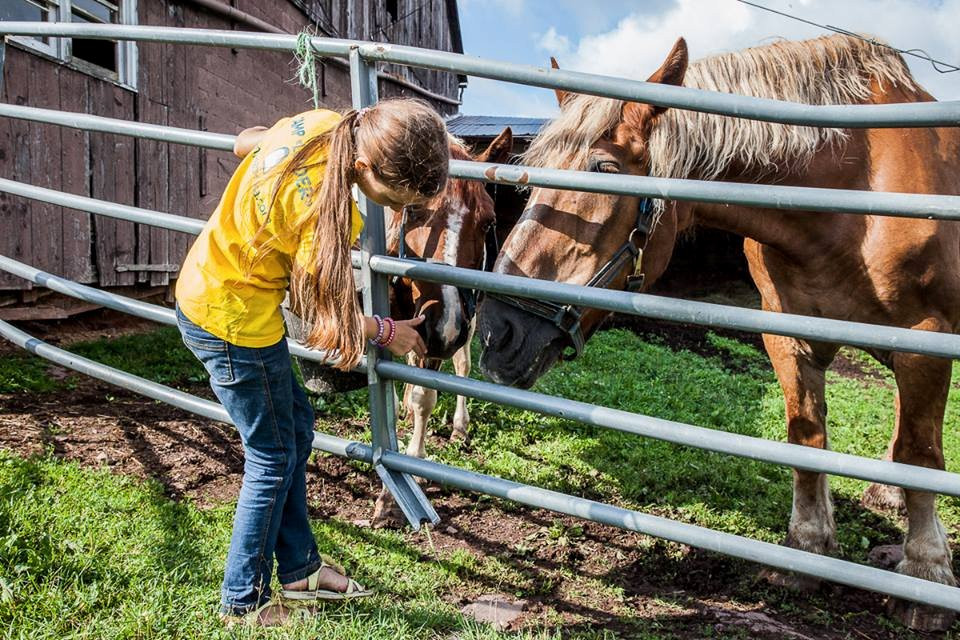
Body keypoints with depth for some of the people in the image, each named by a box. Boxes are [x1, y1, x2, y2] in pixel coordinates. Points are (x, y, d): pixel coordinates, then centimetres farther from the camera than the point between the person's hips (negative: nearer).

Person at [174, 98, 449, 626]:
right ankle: (245, 603, 25)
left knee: (295, 422, 18)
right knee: (274, 458, 6)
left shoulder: (319, 122, -11)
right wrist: (386, 332, -4)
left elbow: (245, 142, 9)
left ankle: (300, 570, 33)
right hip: (233, 322, -10)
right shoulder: (323, 208, -33)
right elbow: (314, 308, -19)